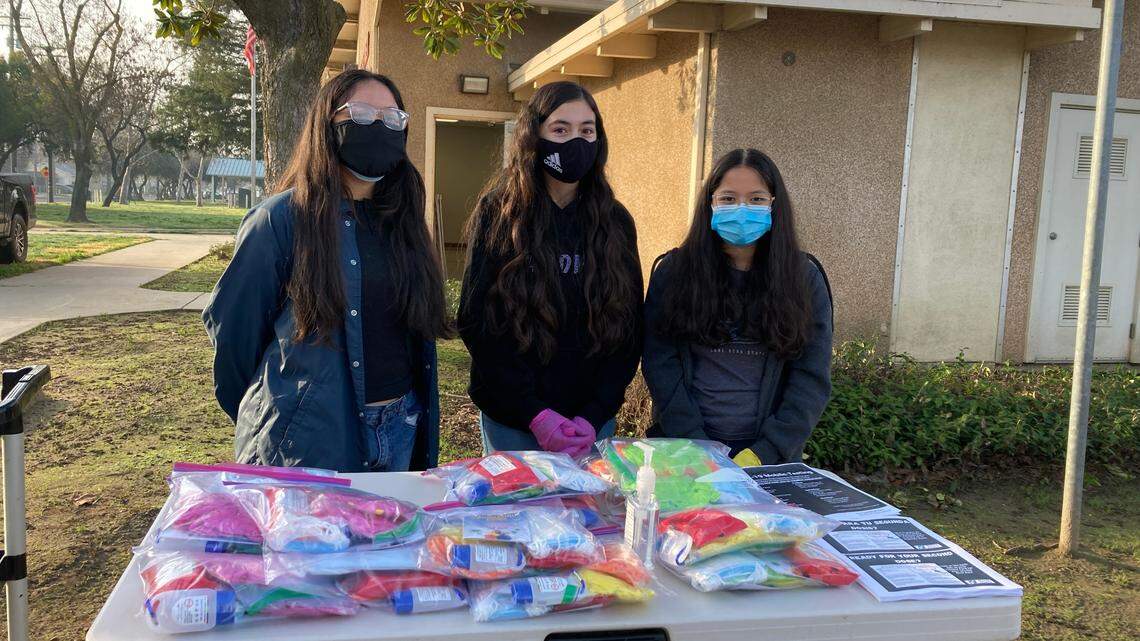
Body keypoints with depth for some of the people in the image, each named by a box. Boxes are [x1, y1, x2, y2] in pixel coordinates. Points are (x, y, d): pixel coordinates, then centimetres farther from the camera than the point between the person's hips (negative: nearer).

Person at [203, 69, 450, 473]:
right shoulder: (282, 218, -12)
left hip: (400, 434, 6)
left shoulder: (403, 220, 6)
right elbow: (230, 324, -5)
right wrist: (258, 416, 7)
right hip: (306, 443, -6)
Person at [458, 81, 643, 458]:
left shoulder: (615, 222, 2)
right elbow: (477, 323, -9)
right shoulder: (498, 215, -5)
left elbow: (628, 328, 1)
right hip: (511, 418, -2)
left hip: (593, 418, 2)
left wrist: (595, 416, -10)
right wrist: (536, 414, -15)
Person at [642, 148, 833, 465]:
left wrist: (764, 453, -14)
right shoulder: (673, 271, -2)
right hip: (683, 448, 0)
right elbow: (660, 363, -6)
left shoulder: (805, 278, 0)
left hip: (769, 456, 0)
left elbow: (812, 379, -4)